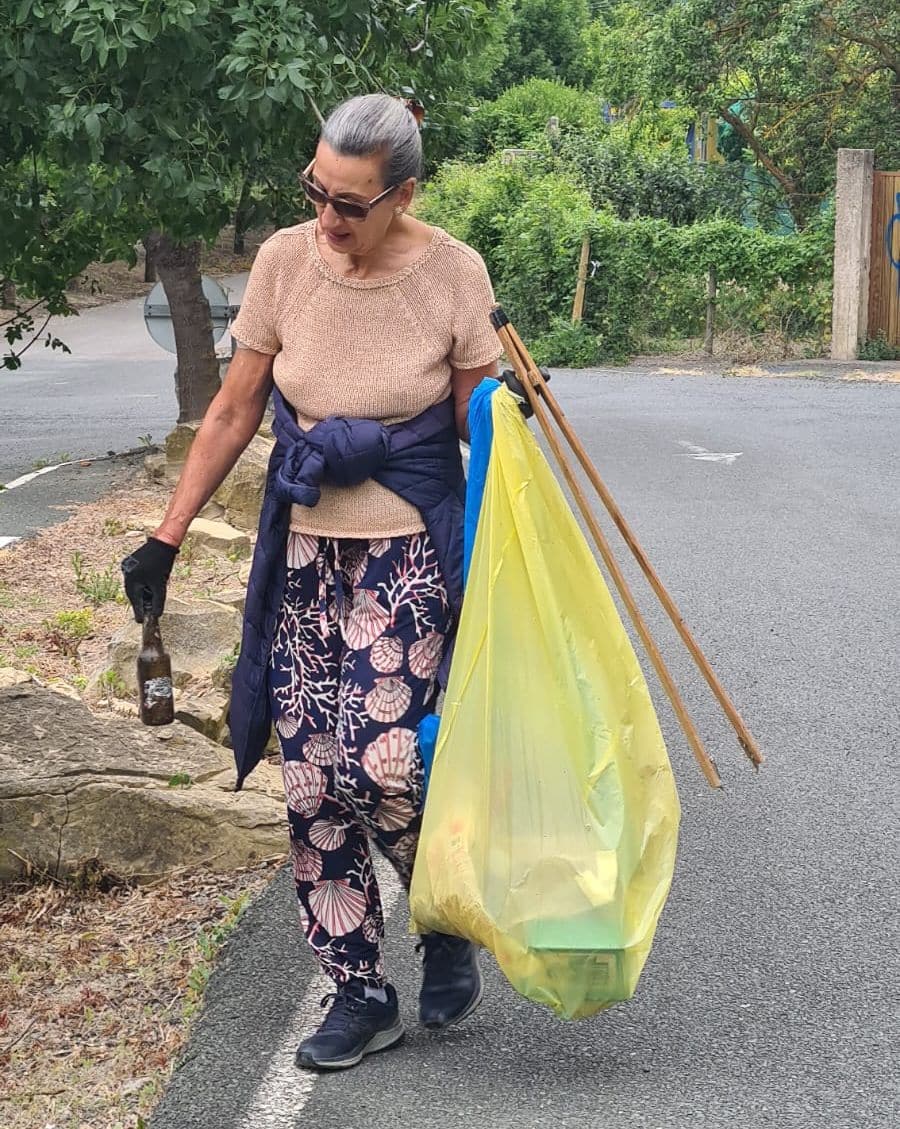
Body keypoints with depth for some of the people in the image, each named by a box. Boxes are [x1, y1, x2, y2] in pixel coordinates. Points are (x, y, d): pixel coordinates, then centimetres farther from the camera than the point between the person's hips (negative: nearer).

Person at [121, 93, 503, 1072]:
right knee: (311, 780, 2)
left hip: (410, 554, -3)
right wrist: (167, 538, 4)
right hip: (305, 551, 3)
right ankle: (359, 996, 17)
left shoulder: (453, 274, -9)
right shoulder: (285, 262, -4)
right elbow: (235, 412, 4)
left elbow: (480, 425, 1)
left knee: (378, 762, -15)